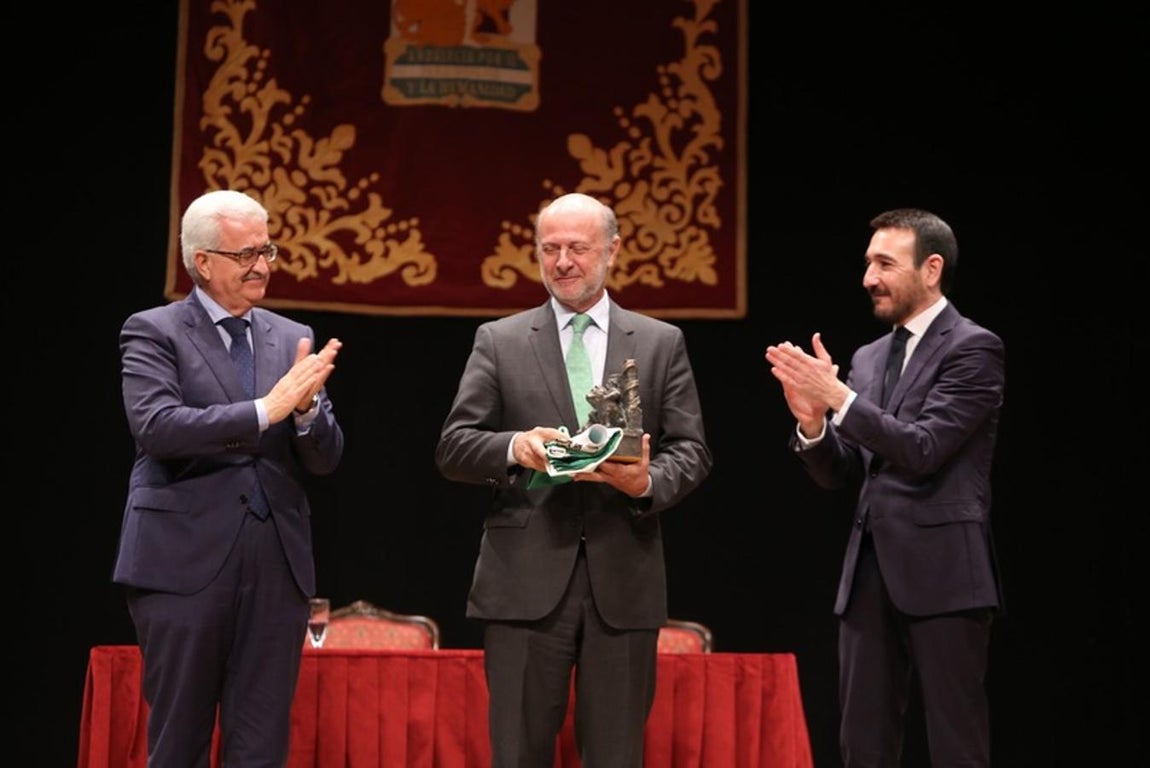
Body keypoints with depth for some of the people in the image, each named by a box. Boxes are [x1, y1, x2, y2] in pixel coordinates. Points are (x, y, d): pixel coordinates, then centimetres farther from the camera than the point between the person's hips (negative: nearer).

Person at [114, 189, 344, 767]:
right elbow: (156, 427, -16)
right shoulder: (153, 331, 0)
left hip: (276, 567, 4)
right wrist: (264, 410, -21)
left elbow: (325, 459, 9)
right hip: (185, 563, -4)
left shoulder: (292, 340, 13)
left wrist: (307, 406, -12)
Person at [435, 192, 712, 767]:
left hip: (624, 577, 1)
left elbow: (692, 449, 6)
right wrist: (514, 447, -18)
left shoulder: (661, 343, 11)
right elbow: (452, 448, 3)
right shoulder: (499, 341, 9)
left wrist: (650, 483, -16)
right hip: (527, 577, -1)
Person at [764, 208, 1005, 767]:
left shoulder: (972, 349, -5)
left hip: (941, 572, -7)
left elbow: (923, 449, -16)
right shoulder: (868, 358, 17)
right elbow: (839, 474, 15)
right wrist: (812, 422, -5)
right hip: (869, 573, 7)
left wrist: (837, 397, -18)